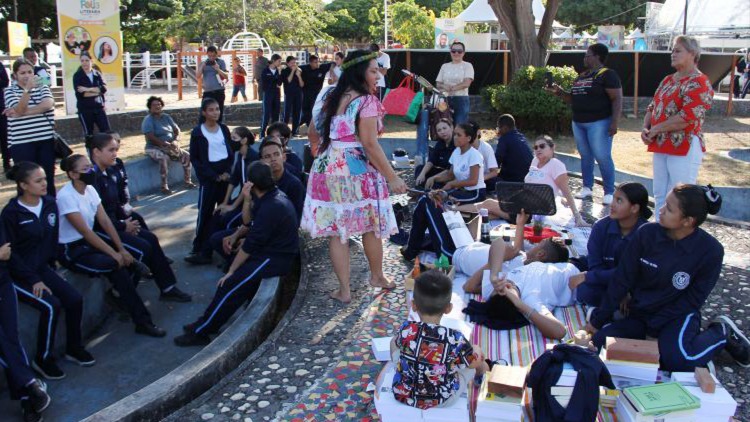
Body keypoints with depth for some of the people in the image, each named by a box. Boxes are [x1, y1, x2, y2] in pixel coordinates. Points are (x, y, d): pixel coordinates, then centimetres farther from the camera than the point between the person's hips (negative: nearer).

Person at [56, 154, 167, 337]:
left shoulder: (90, 189, 2)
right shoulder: (66, 196, -21)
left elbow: (105, 221, 0)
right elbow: (85, 231, -24)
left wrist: (122, 249, -8)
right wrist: (114, 253, -23)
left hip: (88, 241, 8)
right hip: (70, 250, -7)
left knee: (129, 258, -11)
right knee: (116, 266, -24)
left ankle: (119, 295, 15)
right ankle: (143, 322, -17)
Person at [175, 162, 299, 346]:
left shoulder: (270, 208, -24)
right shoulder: (274, 195, 6)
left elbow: (250, 245, -19)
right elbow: (248, 221, 13)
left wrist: (231, 271, -10)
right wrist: (248, 199, -5)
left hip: (276, 259, -10)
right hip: (277, 250, 10)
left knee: (231, 284, -15)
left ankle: (200, 332, -6)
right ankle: (206, 323, 10)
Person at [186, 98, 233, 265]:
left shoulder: (224, 129, 9)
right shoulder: (197, 132, -1)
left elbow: (231, 152, 11)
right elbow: (194, 159, -2)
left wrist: (228, 172, -6)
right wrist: (214, 176, -9)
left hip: (225, 175, 3)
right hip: (208, 177, -3)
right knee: (205, 214, -2)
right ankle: (200, 250, 4)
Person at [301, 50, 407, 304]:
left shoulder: (332, 97, 10)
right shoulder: (367, 101, -10)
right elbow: (369, 143, -16)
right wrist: (392, 177, -13)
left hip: (328, 168, 5)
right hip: (358, 170, -5)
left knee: (337, 231, 6)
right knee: (371, 227, 15)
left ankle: (344, 290, 11)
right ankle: (377, 276, 33)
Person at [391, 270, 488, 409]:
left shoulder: (406, 330, -22)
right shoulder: (455, 339, -27)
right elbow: (476, 364, -9)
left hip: (403, 395, 2)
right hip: (441, 401, -1)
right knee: (476, 350, 16)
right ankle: (482, 373, 50)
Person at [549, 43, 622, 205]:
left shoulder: (607, 75, -8)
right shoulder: (581, 77, 16)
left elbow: (617, 99, -13)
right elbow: (573, 99, 24)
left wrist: (614, 122, -22)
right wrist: (559, 92, 8)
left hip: (598, 123, -8)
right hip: (578, 123, 8)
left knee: (602, 157, -7)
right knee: (585, 156, 12)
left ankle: (609, 192, -1)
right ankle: (587, 188, 21)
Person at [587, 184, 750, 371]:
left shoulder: (710, 251, -16)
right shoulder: (647, 234, -10)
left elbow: (692, 300, -11)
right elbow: (622, 281, -4)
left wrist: (650, 327, -16)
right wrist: (598, 320, -3)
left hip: (679, 316, -3)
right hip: (639, 312, 3)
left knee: (679, 360, -31)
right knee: (601, 341, -19)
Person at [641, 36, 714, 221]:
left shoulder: (699, 82, -12)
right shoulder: (667, 80, 15)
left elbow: (687, 118, -21)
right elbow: (653, 107, 18)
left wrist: (655, 129, -14)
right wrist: (645, 128, -2)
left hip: (684, 148, -8)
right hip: (661, 146, 9)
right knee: (660, 196, 15)